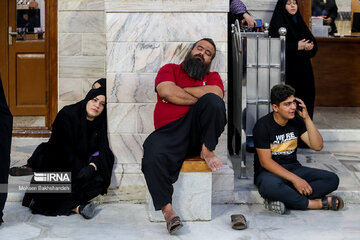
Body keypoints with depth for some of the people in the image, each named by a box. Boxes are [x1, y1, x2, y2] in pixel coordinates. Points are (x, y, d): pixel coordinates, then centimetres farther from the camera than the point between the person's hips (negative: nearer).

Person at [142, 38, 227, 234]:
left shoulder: (212, 77, 23)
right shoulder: (170, 69, 20)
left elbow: (216, 94, -3)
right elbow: (167, 92, -4)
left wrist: (180, 90, 1)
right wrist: (201, 99, 1)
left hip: (198, 130, 1)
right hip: (168, 131, -1)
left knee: (213, 101, -27)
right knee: (153, 156, -34)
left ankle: (207, 151, -12)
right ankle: (167, 209, -25)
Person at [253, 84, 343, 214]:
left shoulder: (297, 121, 3)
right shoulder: (263, 125, -13)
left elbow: (317, 146, -5)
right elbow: (265, 161, -17)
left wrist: (306, 118, -13)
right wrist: (294, 179, -24)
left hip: (293, 168, 6)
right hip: (269, 171, -5)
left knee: (332, 179, -16)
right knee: (270, 186, -42)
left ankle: (281, 200, -30)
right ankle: (317, 203, -25)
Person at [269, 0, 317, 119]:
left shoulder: (300, 22, 16)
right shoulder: (277, 24, -5)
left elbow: (313, 42, 16)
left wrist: (310, 46, -8)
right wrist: (296, 47, -18)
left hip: (303, 70, 6)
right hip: (287, 70, -6)